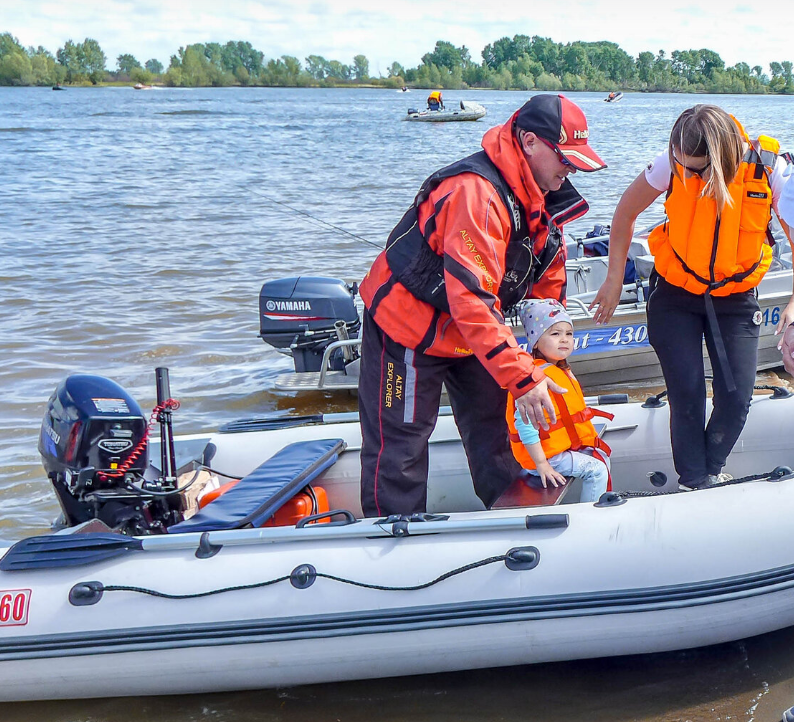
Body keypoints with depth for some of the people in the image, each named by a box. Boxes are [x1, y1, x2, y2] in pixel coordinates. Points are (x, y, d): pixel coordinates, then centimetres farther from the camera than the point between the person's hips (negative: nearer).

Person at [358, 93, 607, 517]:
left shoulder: (543, 197, -2)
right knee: (399, 444, -2)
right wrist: (523, 377, -39)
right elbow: (471, 299, -39)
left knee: (492, 426, 15)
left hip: (473, 332, 9)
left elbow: (548, 284, 10)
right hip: (408, 327, -9)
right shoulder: (476, 194, -33)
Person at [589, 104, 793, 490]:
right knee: (687, 394, -8)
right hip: (675, 295, 0)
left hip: (736, 299, 1)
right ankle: (693, 484, 9)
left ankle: (711, 471, 23)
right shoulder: (671, 164, -19)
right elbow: (625, 213, -2)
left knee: (736, 399, -4)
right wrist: (614, 280, 1)